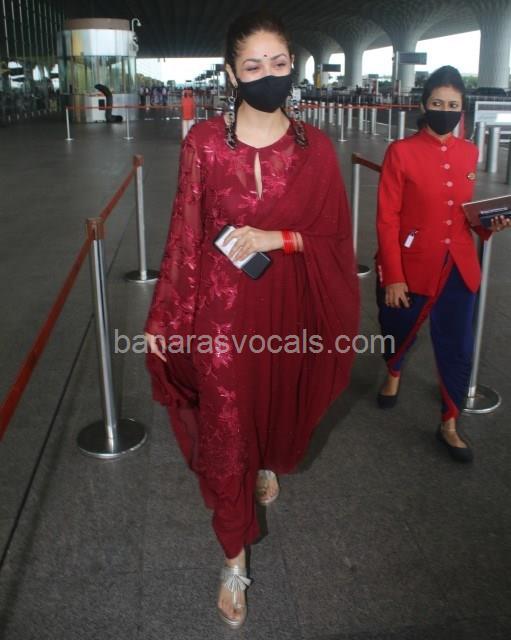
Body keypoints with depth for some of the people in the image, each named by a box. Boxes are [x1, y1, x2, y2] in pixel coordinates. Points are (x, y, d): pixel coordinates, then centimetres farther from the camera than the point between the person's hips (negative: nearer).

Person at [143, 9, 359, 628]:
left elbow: (334, 235, 0)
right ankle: (235, 557, 27)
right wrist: (163, 318, -3)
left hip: (290, 304, 2)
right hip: (221, 308, -2)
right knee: (224, 426, 6)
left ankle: (269, 465, 61)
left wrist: (276, 238, -18)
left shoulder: (314, 147, -4)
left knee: (282, 398, 23)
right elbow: (184, 234, -5)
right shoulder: (204, 142, -8)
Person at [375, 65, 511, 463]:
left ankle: (449, 425, 25)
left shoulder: (469, 153, 4)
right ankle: (393, 374, 53)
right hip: (413, 267, -3)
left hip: (459, 269, 4)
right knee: (400, 332, 19)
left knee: (458, 349, 7)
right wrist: (392, 277, -15)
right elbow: (387, 219, -12)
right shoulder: (401, 152, -11)